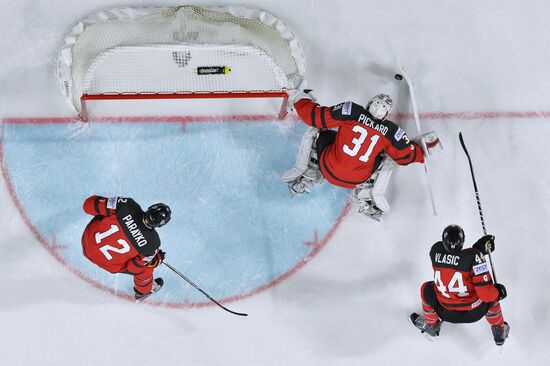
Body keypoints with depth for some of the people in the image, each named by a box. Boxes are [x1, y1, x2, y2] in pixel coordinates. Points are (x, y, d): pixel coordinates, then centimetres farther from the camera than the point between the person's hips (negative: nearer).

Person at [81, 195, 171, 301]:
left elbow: (89, 204, -21)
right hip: (108, 263, -2)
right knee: (148, 264, 18)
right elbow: (133, 268, -14)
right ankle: (144, 290, 44)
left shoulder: (128, 206, -29)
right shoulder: (152, 243, -28)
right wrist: (158, 259, 1)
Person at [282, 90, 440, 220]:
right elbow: (406, 155, 4)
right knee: (388, 160, 22)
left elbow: (314, 116, -9)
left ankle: (303, 180, 15)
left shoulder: (351, 111, -13)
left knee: (314, 132, 20)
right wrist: (424, 147, 23)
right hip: (355, 181, 1)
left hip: (328, 169, 0)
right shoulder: (391, 131, -8)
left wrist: (300, 99, 8)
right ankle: (365, 195, 6)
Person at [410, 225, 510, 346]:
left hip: (447, 313, 1)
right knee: (493, 293, 29)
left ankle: (431, 325, 45)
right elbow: (485, 292, -22)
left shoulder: (435, 250, -11)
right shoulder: (474, 256, -22)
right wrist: (498, 292, -1)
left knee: (426, 288, 27)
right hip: (474, 313, -1)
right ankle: (499, 332, 43)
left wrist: (478, 248, 4)